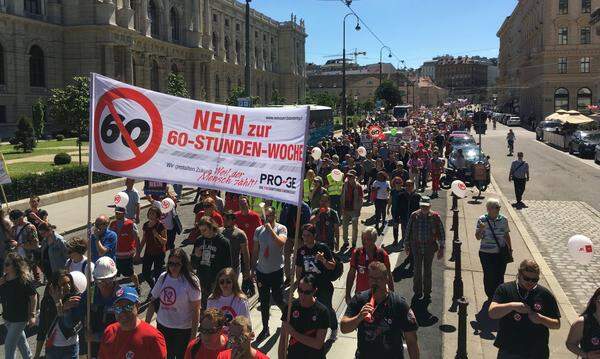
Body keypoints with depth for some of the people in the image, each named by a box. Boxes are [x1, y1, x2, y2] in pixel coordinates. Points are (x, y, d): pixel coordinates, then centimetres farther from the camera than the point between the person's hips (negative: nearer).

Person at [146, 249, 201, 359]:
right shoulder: (163, 278, -1)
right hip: (162, 326, 4)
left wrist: (193, 334, -14)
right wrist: (146, 324, 5)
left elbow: (195, 310, -14)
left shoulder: (191, 282, -15)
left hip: (183, 329, -4)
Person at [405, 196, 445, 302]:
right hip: (416, 247, 0)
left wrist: (441, 248, -4)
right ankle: (417, 292, 24)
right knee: (417, 270, 8)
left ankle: (427, 293, 24)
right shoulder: (414, 216, -6)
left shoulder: (435, 217, -8)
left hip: (430, 247, 0)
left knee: (427, 270, 10)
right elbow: (408, 231, 4)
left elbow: (441, 233, -2)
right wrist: (407, 245, 8)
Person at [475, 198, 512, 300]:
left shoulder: (503, 220, -2)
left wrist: (510, 248, 13)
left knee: (500, 276, 6)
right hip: (486, 254, -2)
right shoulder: (482, 220, -9)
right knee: (489, 276, 6)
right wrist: (481, 229, -27)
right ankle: (490, 297, 22)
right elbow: (478, 237, -8)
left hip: (501, 253, 2)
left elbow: (507, 235, 11)